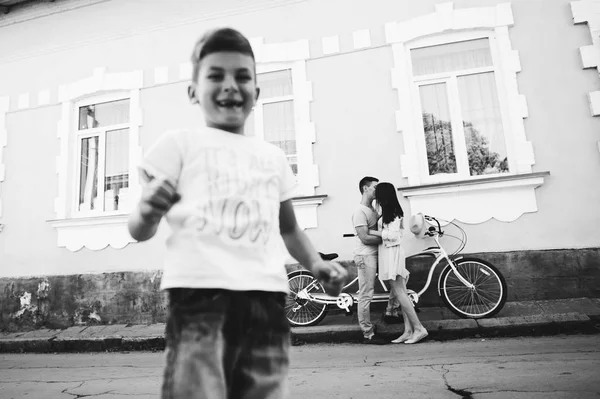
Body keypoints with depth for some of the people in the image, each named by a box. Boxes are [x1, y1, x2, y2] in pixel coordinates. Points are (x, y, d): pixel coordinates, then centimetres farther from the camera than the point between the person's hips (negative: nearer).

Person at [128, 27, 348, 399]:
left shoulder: (274, 156, 20)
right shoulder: (180, 143, 9)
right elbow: (139, 231, 5)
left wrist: (316, 262, 9)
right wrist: (147, 214, -19)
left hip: (266, 295, 4)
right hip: (200, 291, -3)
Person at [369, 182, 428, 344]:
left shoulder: (392, 213, -12)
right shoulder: (393, 212, 16)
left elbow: (392, 235, -19)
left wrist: (372, 232, -11)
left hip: (392, 254, -10)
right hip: (390, 254, 10)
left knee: (399, 294, -7)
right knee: (402, 294, 8)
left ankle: (419, 328, -2)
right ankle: (408, 330, 11)